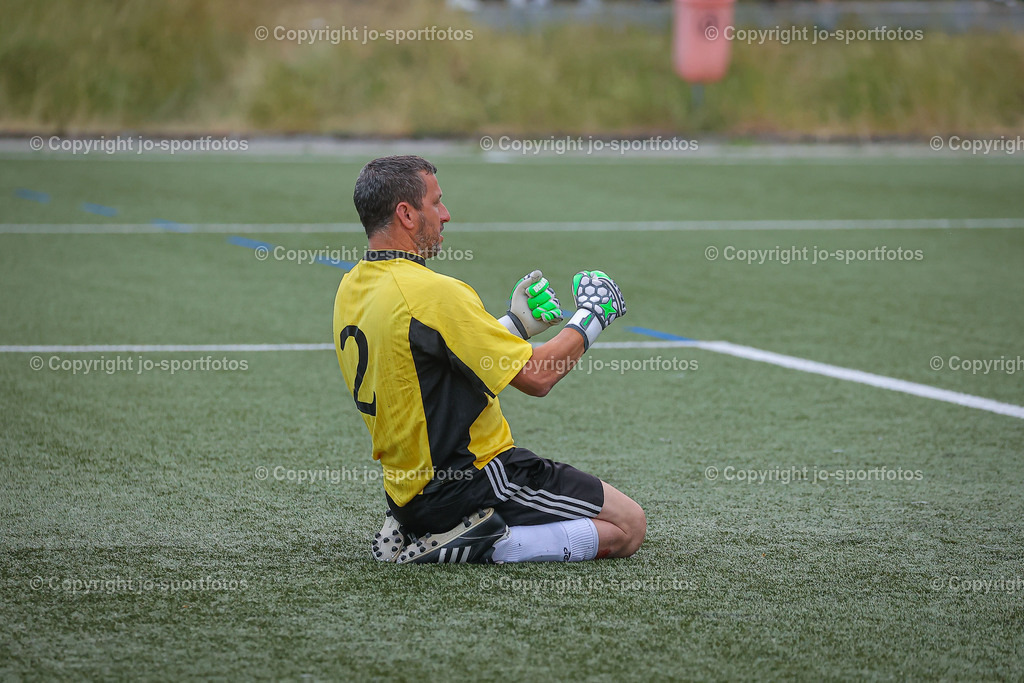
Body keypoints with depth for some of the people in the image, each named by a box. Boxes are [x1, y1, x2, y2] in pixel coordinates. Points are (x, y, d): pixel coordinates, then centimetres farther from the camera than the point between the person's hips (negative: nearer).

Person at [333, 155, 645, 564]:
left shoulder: (350, 290, 6)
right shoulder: (431, 292, -22)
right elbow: (536, 377, -17)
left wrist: (515, 324, 19)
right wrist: (592, 317, -1)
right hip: (476, 481, -9)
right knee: (628, 526, -2)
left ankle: (413, 534, 10)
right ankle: (478, 547, -12)